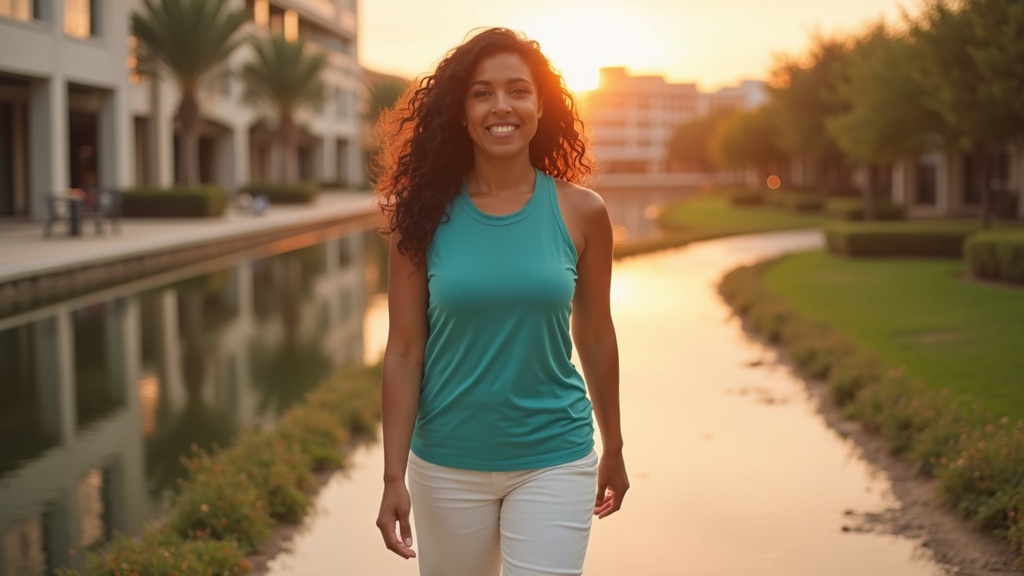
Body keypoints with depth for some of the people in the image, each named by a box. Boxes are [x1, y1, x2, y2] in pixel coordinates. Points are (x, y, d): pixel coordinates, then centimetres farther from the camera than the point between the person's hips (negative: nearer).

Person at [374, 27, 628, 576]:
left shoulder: (581, 212, -5)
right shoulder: (427, 215, -6)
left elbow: (595, 336, 5)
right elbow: (404, 352, -5)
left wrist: (613, 450, 13)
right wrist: (394, 477, -8)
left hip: (554, 462, 0)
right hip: (446, 467, 1)